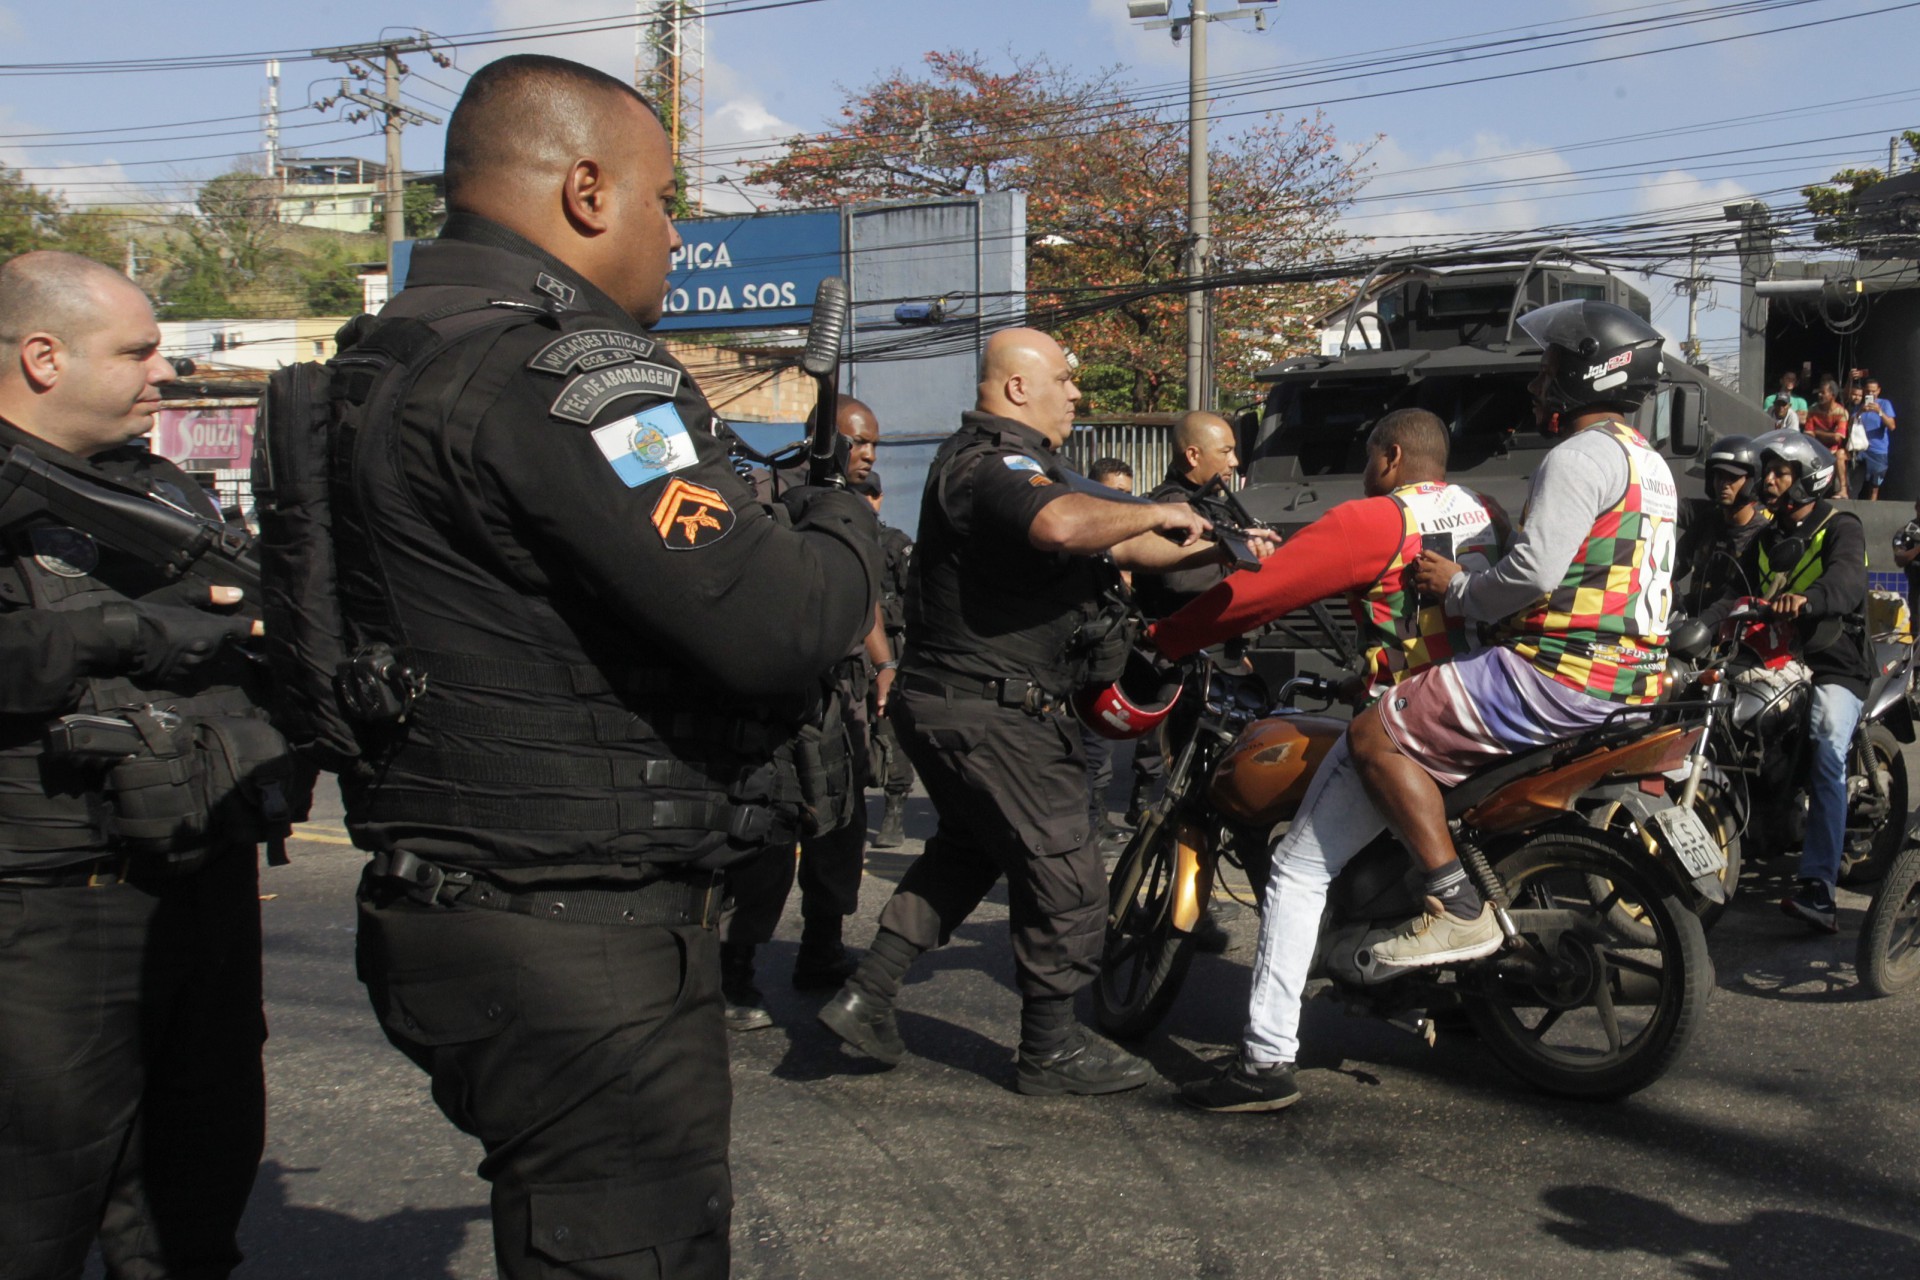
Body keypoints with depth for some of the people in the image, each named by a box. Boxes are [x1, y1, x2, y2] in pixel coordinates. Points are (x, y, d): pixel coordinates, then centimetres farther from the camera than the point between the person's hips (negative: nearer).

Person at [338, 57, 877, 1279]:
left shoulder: (389, 356, 12)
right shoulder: (566, 374, -21)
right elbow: (770, 624, -27)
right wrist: (849, 527, -5)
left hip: (456, 906, 10)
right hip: (578, 954, -10)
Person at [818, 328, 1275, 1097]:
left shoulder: (1015, 464, 20)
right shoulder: (991, 463, -17)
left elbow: (1110, 547, 19)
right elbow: (1062, 524, -39)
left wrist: (1214, 550, 12)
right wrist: (1159, 513, -23)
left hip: (951, 705, 11)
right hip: (988, 710, -11)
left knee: (968, 850, 25)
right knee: (1064, 876, -1)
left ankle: (867, 995, 23)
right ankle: (1050, 1049, 11)